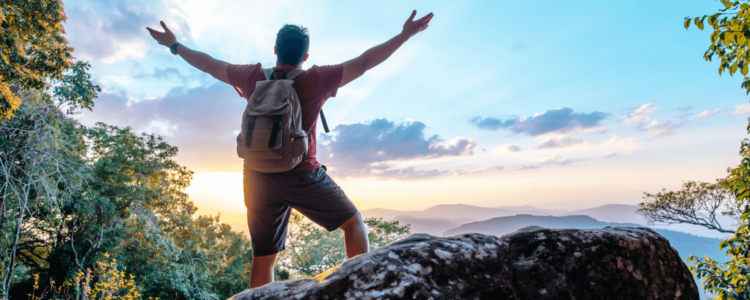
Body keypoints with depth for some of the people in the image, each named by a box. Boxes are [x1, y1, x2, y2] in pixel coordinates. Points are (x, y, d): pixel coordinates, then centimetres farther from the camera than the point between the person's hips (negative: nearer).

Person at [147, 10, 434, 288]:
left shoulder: (253, 77, 2)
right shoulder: (316, 80, -8)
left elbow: (210, 65, 16)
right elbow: (365, 62, -6)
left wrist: (175, 46, 33)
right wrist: (405, 34, 1)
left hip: (260, 179, 4)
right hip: (302, 176, -4)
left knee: (263, 258, 11)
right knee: (353, 221, 11)